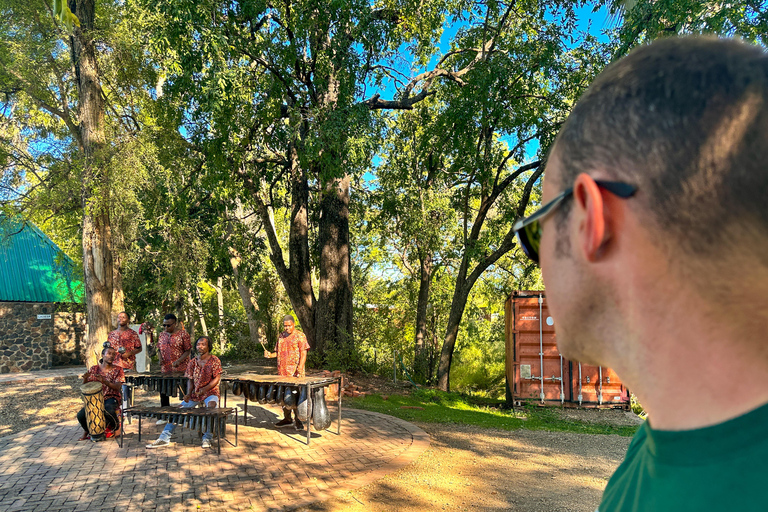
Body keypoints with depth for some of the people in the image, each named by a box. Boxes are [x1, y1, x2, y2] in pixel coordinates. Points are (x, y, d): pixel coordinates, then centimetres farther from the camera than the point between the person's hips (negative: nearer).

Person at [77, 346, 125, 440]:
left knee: (108, 410, -37)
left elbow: (118, 387, -12)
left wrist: (105, 381, -30)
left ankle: (116, 427, -5)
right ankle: (87, 430, 14)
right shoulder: (94, 369, 6)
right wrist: (85, 379, -19)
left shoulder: (118, 370, 0)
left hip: (111, 398, -3)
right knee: (80, 415, -21)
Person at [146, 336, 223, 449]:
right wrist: (188, 394, -7)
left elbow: (217, 378, -9)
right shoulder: (192, 362, 9)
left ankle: (207, 438, -22)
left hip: (210, 393, -5)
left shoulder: (214, 360, -4)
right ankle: (164, 438, -2)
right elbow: (190, 380, 10)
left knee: (212, 406, -34)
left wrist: (205, 389, -23)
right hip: (195, 394, 5)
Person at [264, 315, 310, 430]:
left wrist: (300, 366, -25)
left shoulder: (300, 336, -4)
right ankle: (287, 418, 24)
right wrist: (270, 355, 1)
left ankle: (298, 421, 4)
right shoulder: (281, 336, 14)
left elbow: (303, 353, -11)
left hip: (295, 373, -6)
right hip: (282, 372, 6)